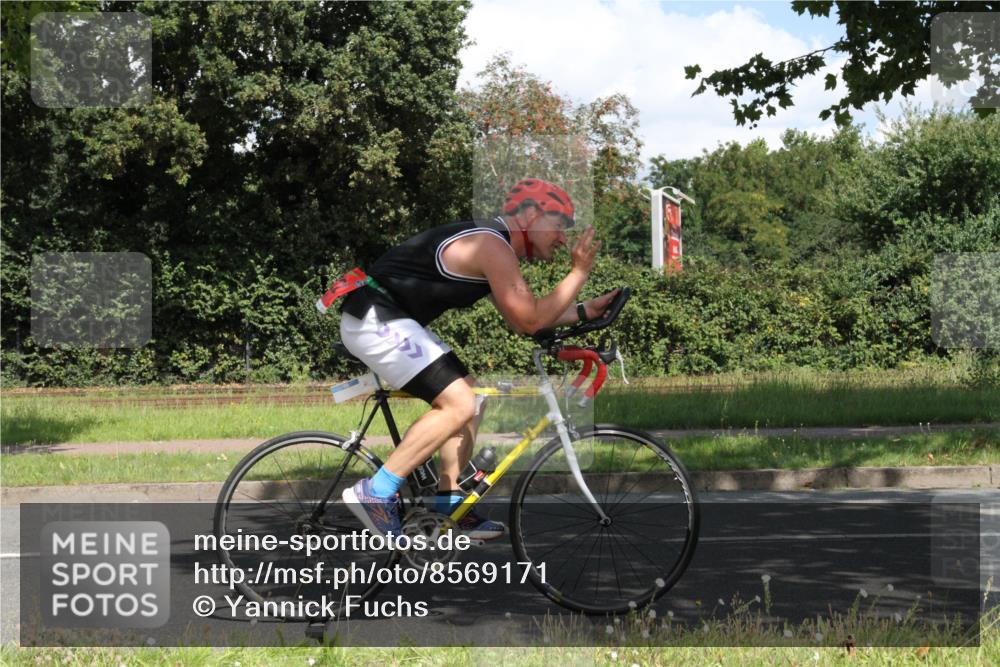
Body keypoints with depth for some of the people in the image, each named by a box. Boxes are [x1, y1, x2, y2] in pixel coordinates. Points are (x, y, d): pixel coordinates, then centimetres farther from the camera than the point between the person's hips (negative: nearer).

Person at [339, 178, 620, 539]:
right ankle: (374, 494, -15)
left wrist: (585, 310, 15)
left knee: (468, 398, 14)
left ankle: (448, 504, 15)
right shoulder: (493, 246, -16)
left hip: (388, 319, 11)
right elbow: (530, 321, -16)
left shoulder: (491, 245, 17)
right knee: (459, 404, -17)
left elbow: (521, 319, 21)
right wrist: (580, 272, -10)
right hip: (376, 320, -11)